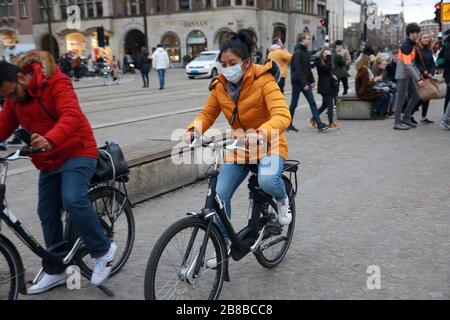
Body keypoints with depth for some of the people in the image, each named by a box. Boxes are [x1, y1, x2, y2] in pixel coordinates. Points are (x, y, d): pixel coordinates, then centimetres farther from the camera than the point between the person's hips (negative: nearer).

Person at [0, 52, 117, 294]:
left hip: (77, 153, -8)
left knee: (73, 200, -27)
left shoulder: (55, 82, -17)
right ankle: (55, 271, 25)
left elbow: (71, 115, -31)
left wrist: (50, 140, -48)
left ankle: (103, 250, -6)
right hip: (48, 161, 8)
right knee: (47, 214, 10)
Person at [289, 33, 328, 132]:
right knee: (294, 104, 2)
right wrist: (304, 84, -21)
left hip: (306, 82, 8)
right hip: (298, 82, -8)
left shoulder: (306, 52, 13)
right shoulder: (298, 53, -14)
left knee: (312, 103, 1)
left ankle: (319, 123, 0)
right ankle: (289, 124, 14)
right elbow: (298, 70, -19)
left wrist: (312, 80, 11)